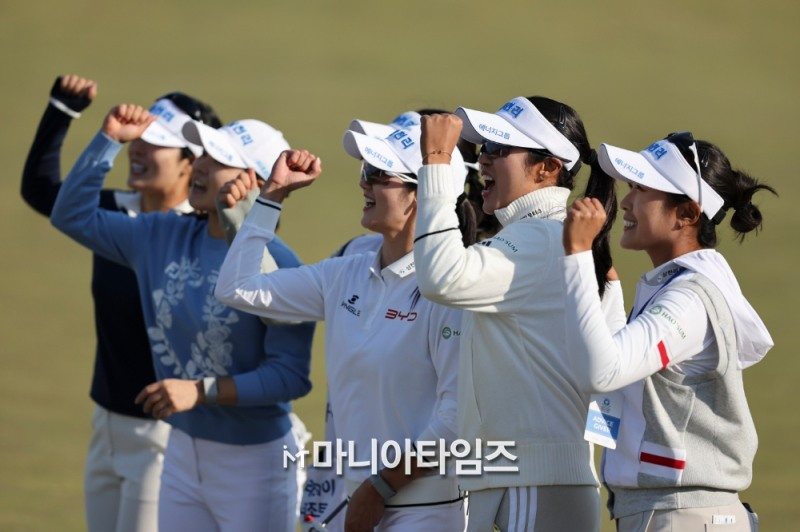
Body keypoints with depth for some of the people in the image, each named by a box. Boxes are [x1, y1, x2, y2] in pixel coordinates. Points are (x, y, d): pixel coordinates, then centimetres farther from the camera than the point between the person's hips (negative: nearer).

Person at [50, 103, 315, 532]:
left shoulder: (276, 264, -19)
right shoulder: (164, 237, 3)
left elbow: (290, 375, -21)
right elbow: (74, 215, 13)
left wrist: (201, 391, -26)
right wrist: (109, 140, 4)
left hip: (253, 460, -7)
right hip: (182, 451, 7)